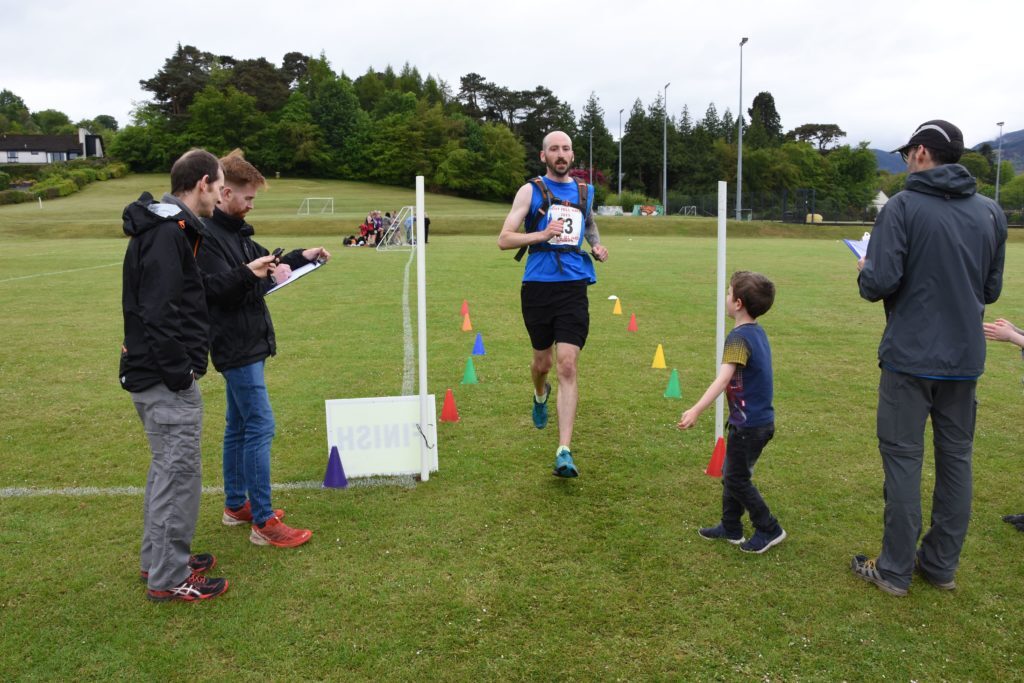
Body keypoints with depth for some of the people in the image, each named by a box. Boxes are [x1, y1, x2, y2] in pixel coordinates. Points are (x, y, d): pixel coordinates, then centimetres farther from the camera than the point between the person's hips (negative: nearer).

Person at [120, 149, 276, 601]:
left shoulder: (167, 227, 13)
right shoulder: (170, 230, -19)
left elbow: (189, 293, 16)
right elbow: (158, 311, -25)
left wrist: (244, 273, 16)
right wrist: (180, 374, -20)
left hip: (154, 375, 11)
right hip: (166, 379, -11)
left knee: (167, 468, 20)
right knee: (179, 472, 0)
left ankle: (158, 559, 34)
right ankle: (169, 578, 13)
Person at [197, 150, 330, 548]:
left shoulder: (235, 229, 13)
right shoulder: (206, 235, -17)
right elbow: (223, 290, -24)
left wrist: (301, 257, 9)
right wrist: (266, 277, -18)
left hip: (247, 344, 10)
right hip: (236, 347, -10)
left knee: (239, 426, 16)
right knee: (260, 427, -8)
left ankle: (235, 505, 29)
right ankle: (263, 522, -1)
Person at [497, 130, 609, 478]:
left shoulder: (584, 191, 12)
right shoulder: (531, 190, 2)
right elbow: (504, 239, -3)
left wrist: (597, 245, 12)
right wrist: (542, 235, -16)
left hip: (573, 288, 1)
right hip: (538, 288, -1)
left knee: (568, 367, -9)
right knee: (543, 361, 13)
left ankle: (564, 452, -9)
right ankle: (540, 395, 52)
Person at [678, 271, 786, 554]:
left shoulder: (739, 337, -22)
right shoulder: (758, 332, 7)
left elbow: (722, 379, -34)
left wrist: (696, 410, -41)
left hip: (749, 424, -9)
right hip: (761, 419, 9)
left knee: (737, 479, 5)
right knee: (732, 474, 19)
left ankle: (769, 530, 15)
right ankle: (730, 527, 29)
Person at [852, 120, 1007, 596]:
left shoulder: (904, 207, -11)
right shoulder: (990, 212, 6)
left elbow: (878, 284, -18)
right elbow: (991, 290, 12)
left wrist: (866, 269, 4)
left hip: (911, 357, -5)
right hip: (965, 359, 5)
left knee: (903, 458, 3)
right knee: (956, 458, 14)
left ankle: (895, 571, 11)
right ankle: (942, 565, 25)